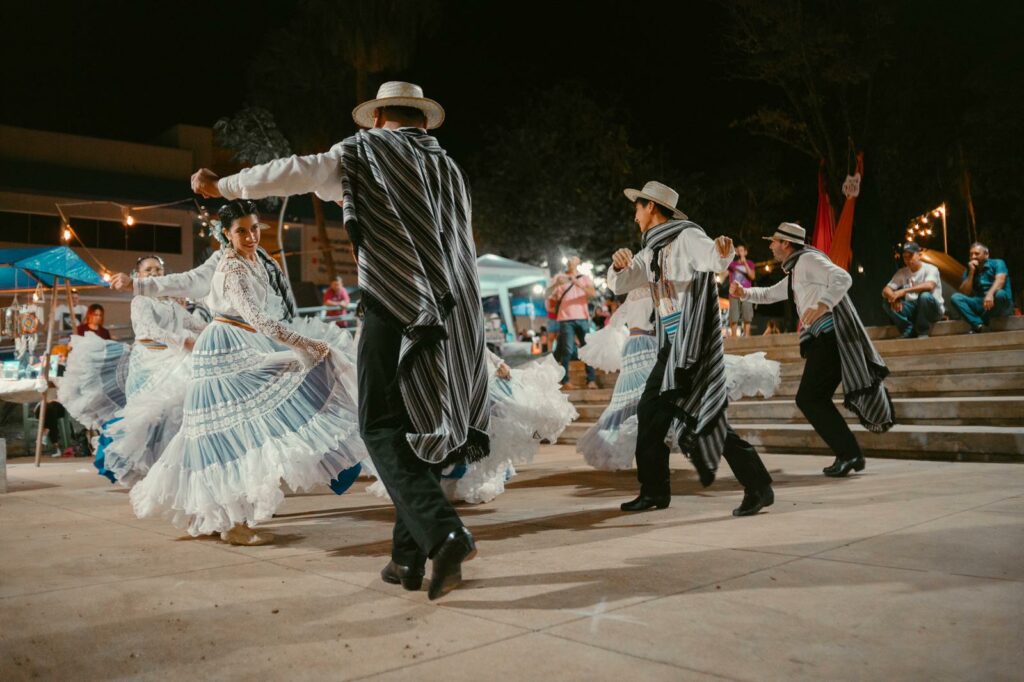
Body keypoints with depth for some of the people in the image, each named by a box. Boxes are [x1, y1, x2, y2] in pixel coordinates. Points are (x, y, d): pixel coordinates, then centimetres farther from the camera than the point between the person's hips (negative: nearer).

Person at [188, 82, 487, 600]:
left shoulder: (367, 151, 6)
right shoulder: (449, 167, 21)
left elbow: (295, 172, -1)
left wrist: (222, 185, 11)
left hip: (396, 308, -6)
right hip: (455, 317, 6)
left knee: (384, 429, -2)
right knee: (419, 426, 10)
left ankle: (442, 533, -19)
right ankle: (408, 556, 11)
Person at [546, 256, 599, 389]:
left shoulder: (585, 278, 14)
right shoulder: (559, 277, 12)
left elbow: (593, 293, -4)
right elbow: (547, 294, 3)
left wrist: (578, 283, -20)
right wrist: (556, 284, -16)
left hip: (583, 318, 1)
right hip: (566, 319, -1)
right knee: (568, 350, -7)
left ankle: (591, 379, 2)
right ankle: (565, 380, -4)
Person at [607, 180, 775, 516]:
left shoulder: (687, 237, -10)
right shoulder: (652, 250, 16)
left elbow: (715, 260, -28)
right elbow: (619, 285, 15)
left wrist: (723, 251, -52)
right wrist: (619, 264, -7)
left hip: (695, 343, -9)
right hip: (671, 346, 9)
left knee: (704, 416, -13)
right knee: (650, 410, 13)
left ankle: (758, 487, -4)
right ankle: (654, 490, 24)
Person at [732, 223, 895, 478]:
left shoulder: (807, 259, -6)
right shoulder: (794, 273, 24)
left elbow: (843, 278, -18)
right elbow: (769, 294, 36)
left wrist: (822, 305, -28)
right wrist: (744, 292, 21)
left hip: (831, 336, -10)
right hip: (822, 340, 10)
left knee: (809, 398, -11)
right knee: (814, 399, 11)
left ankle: (848, 454, -8)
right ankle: (850, 455, 14)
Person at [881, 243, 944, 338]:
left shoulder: (930, 269, -9)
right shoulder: (901, 272, 6)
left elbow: (929, 285, -31)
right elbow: (885, 290, -2)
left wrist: (904, 291, -35)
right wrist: (893, 298, -26)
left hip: (933, 309, -4)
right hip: (912, 309, 4)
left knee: (925, 295, -36)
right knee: (887, 303, -17)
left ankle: (923, 332, -19)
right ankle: (909, 331, -14)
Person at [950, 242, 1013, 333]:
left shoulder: (997, 263, 1)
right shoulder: (969, 271, 12)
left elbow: (1000, 280, -20)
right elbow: (964, 293, 0)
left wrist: (990, 294, -40)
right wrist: (971, 272, -6)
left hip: (1001, 305, -4)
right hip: (981, 304, 4)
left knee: (1000, 294, -37)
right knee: (955, 297, -16)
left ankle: (979, 325, -21)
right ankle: (978, 325, -35)